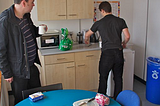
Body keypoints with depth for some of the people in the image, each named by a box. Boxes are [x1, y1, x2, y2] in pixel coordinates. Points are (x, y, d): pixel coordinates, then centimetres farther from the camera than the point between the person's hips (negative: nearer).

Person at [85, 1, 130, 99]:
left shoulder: (99, 23, 3)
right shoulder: (121, 21, 5)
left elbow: (87, 35, 17)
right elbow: (127, 36, 0)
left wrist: (86, 40, 40)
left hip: (107, 53, -2)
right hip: (119, 53, 2)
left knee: (103, 78, 12)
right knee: (118, 78, 14)